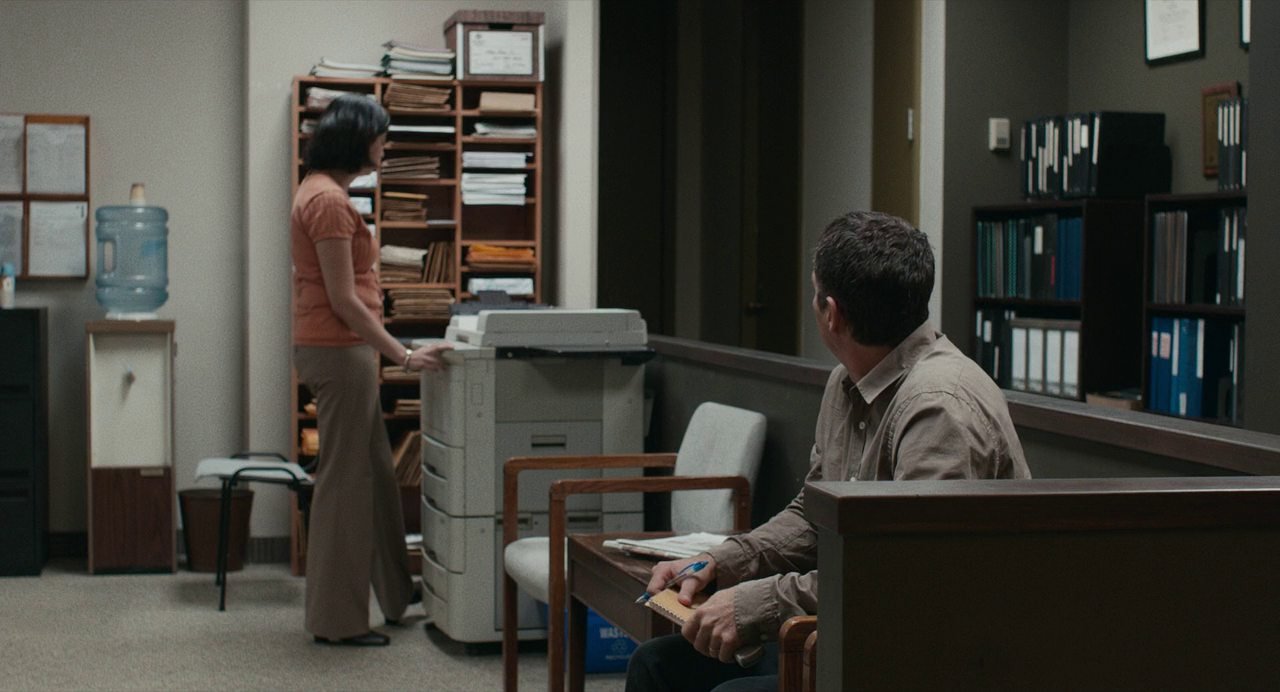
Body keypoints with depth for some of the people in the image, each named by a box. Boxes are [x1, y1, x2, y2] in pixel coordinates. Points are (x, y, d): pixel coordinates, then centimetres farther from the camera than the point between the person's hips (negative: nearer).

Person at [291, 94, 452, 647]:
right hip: (338, 351, -10)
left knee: (376, 474, 19)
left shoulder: (319, 191, 13)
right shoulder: (329, 199, -18)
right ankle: (337, 620, 6)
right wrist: (404, 356, -16)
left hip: (337, 350, 10)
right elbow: (344, 300, -20)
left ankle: (395, 591, 33)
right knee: (344, 480, -3)